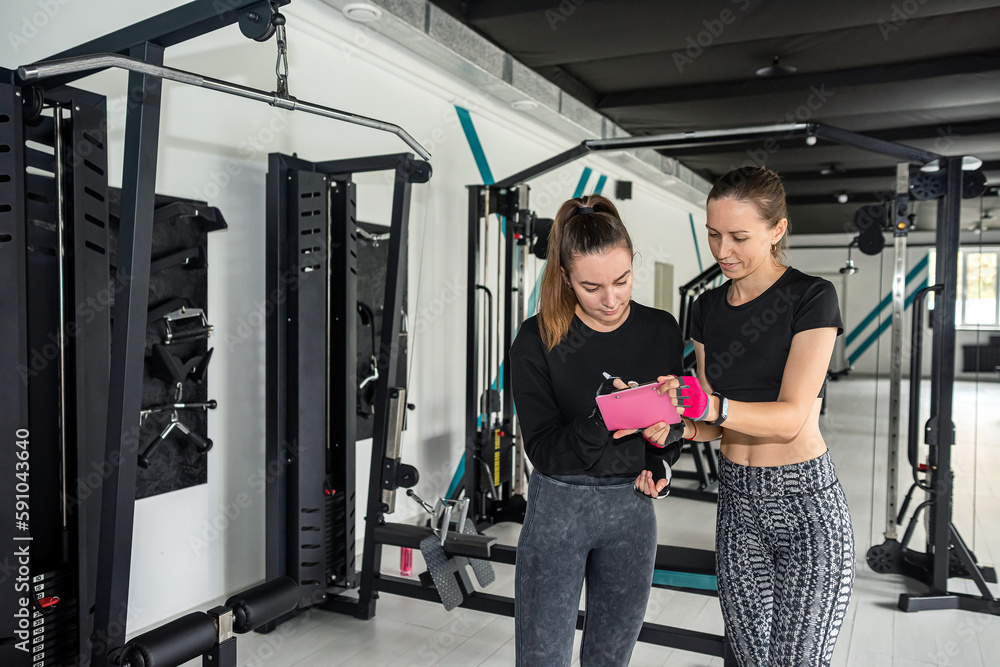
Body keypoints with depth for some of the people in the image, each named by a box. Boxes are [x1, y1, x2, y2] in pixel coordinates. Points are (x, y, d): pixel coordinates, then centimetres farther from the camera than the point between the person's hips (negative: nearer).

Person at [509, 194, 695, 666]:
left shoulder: (661, 331, -3)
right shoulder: (538, 341, -12)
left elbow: (675, 418, 11)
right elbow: (543, 449, -14)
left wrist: (658, 464, -8)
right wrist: (601, 421, -31)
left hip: (632, 506, 3)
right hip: (557, 505, -2)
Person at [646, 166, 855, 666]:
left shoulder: (812, 297, -9)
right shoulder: (707, 309, 7)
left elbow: (791, 416, -18)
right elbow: (714, 425, 9)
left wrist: (712, 406, -34)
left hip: (806, 501, -4)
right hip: (737, 500, 5)